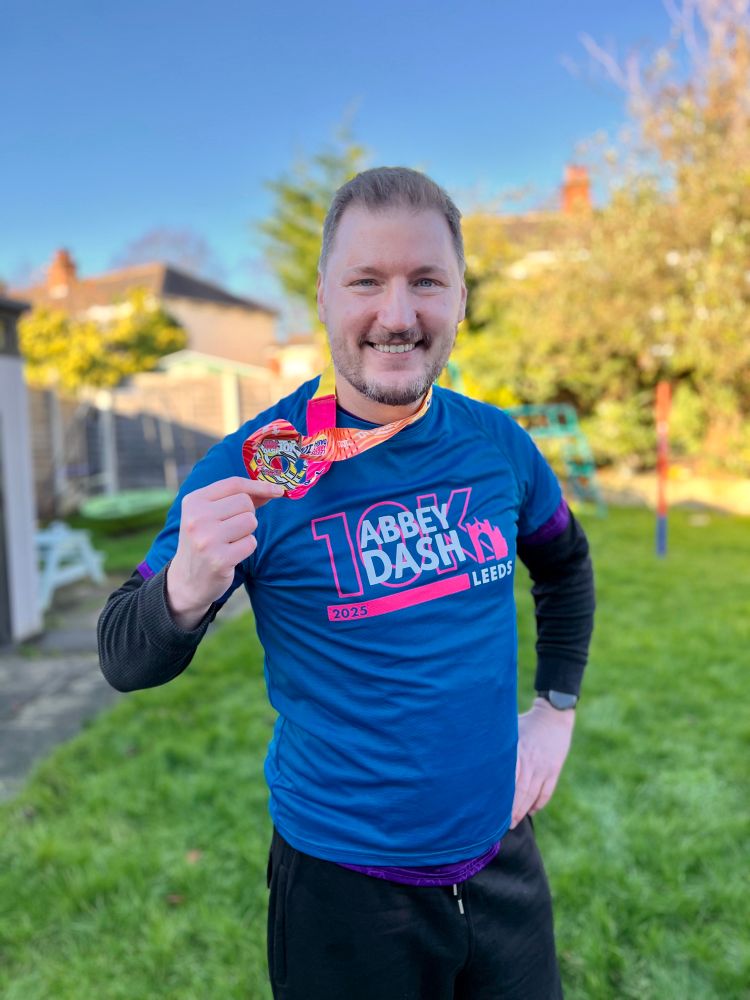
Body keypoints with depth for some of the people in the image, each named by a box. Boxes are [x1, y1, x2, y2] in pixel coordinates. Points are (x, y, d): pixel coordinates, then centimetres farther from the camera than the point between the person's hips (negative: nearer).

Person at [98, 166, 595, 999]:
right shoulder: (256, 466, -18)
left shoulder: (498, 443, -6)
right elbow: (125, 664, -13)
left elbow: (565, 565, 13)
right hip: (344, 885, -3)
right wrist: (187, 587, -34)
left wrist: (556, 709, 6)